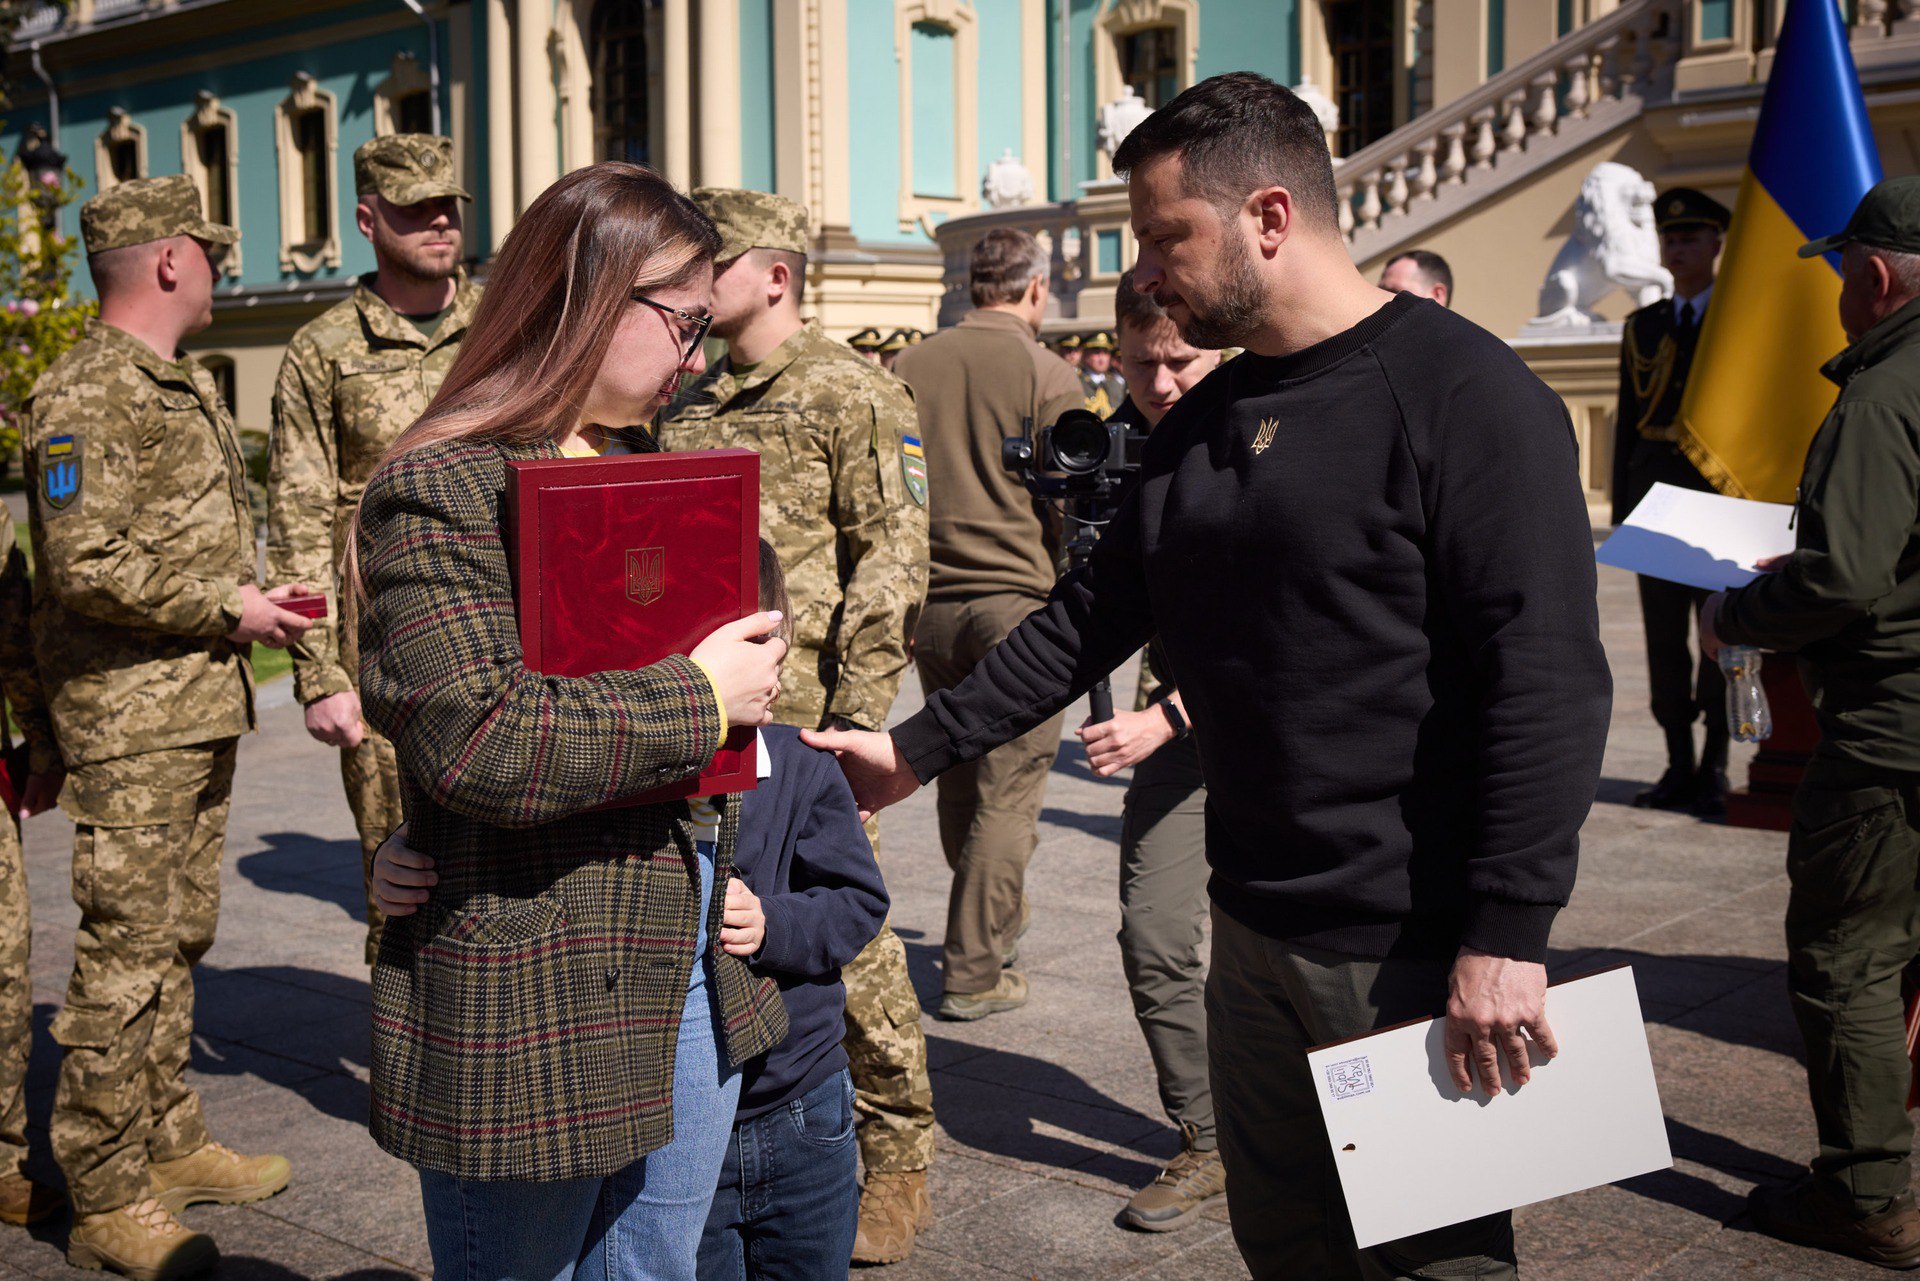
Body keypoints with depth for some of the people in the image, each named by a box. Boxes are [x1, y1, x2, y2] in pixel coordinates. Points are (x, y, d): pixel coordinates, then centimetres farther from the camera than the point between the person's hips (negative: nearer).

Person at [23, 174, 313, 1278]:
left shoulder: (191, 383, 17)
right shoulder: (84, 398, -14)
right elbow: (87, 567, -23)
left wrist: (258, 596, 10)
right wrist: (226, 609, -16)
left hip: (206, 709, 10)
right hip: (131, 720, -9)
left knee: (181, 938, 17)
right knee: (128, 954, -4)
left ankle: (171, 1144, 29)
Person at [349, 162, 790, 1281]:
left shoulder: (641, 466, 15)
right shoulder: (444, 488, -13)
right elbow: (478, 743, -25)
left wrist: (751, 668, 9)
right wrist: (698, 698, -17)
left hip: (692, 967, 8)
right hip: (529, 1005, -8)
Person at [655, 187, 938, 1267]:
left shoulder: (856, 396, -4)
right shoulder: (689, 407, 17)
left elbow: (894, 564, -10)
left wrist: (854, 718, -17)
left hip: (799, 728, -6)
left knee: (846, 941, -3)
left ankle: (898, 1166, 13)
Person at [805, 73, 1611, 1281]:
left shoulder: (1462, 392, -13)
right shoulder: (1204, 421, 12)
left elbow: (1548, 677, -19)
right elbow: (1093, 615, 18)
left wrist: (1508, 934, -22)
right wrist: (923, 746, 14)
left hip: (1419, 951, -7)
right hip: (1257, 928, 7)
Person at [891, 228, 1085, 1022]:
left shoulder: (910, 368, 7)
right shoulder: (1045, 374, -7)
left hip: (931, 601, 5)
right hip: (1017, 599, -5)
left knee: (958, 778, 18)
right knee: (1007, 791, 0)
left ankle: (996, 914, 35)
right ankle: (973, 971, 2)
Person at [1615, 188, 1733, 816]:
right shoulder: (1643, 327, 14)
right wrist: (1623, 506, 8)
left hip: (1720, 490, -4)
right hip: (1655, 488, 4)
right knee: (1663, 634, 4)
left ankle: (1715, 769, 4)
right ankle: (1680, 766, 12)